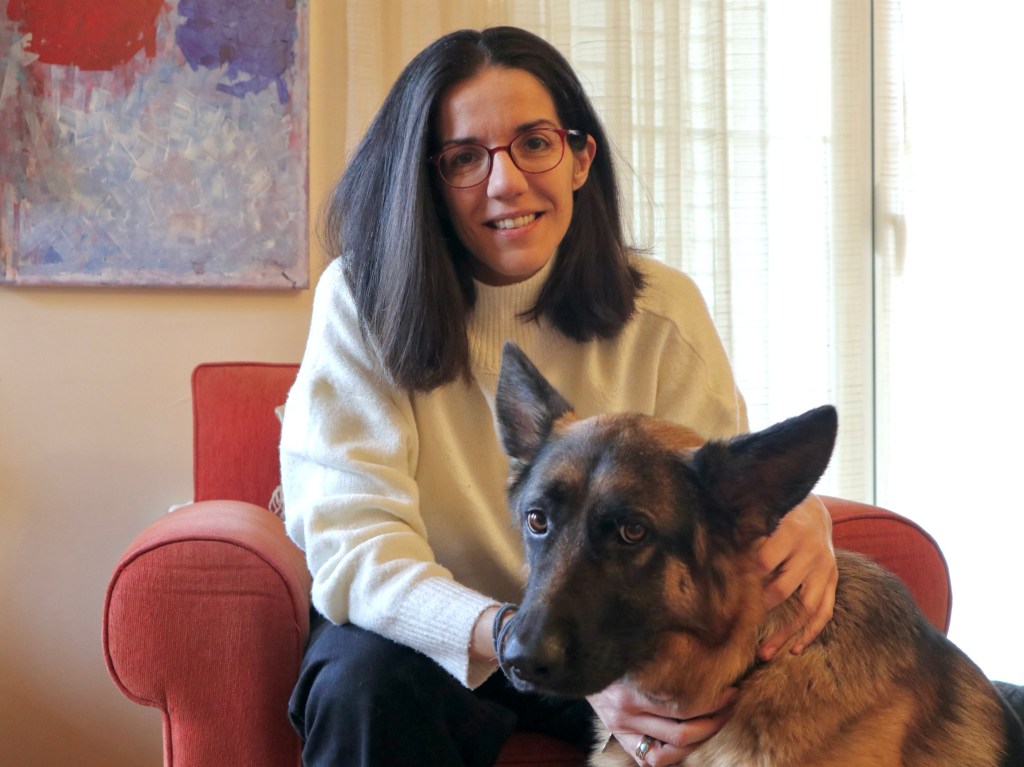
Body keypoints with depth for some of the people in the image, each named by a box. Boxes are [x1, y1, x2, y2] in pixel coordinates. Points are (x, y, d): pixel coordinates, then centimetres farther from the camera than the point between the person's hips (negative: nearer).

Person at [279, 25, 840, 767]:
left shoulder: (662, 308, -5)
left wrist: (795, 514, -36)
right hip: (432, 637, -2)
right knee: (367, 685, -35)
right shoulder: (364, 302, -14)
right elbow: (353, 543, -24)